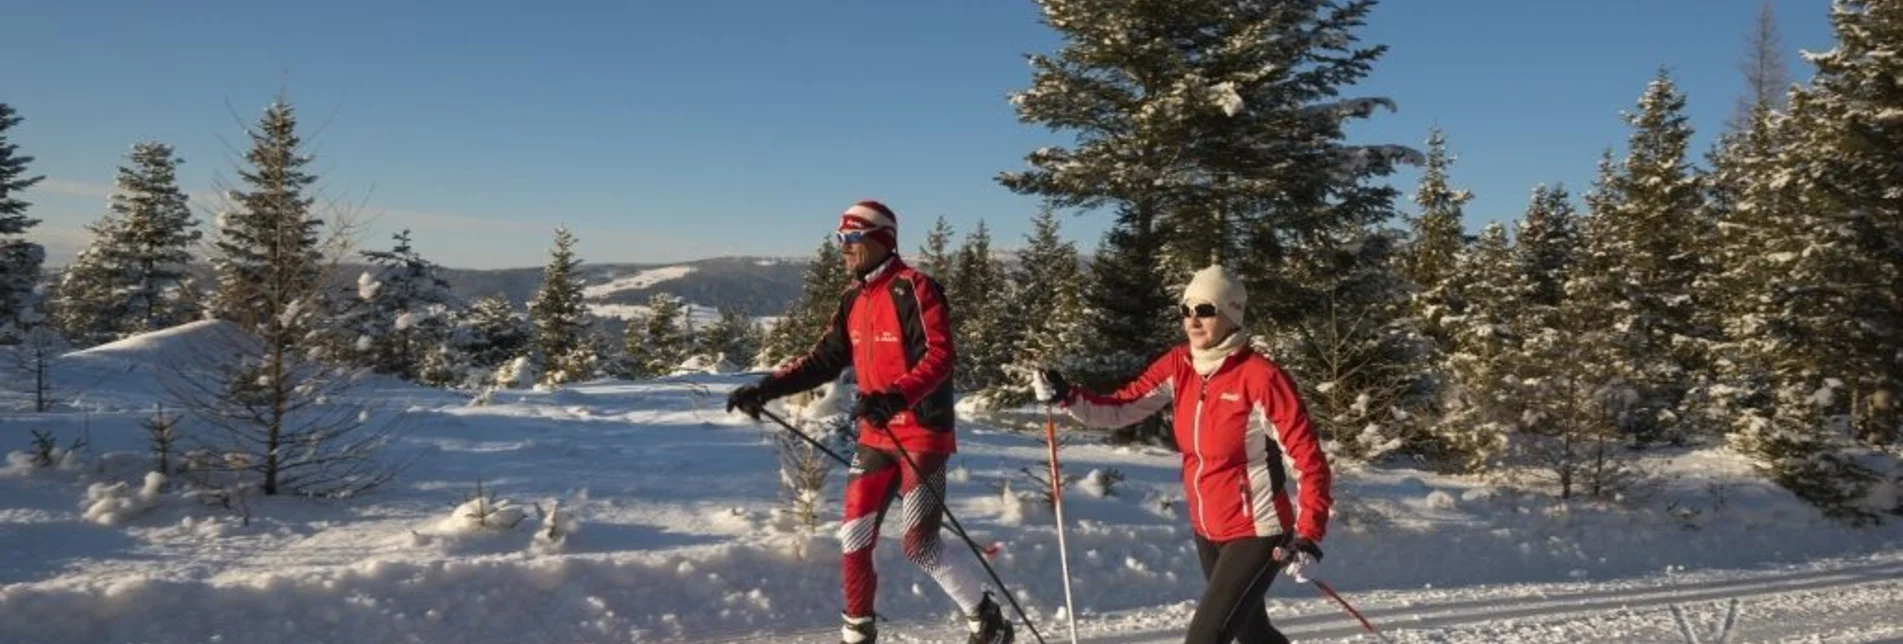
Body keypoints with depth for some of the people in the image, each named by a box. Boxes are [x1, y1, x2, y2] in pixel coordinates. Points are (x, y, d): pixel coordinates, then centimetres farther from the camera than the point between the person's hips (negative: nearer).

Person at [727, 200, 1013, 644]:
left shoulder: (912, 288, -12)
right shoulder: (854, 299, 12)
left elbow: (940, 356, -21)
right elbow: (825, 359, 13)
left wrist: (897, 396, -36)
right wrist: (766, 388, 3)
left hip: (922, 435, -7)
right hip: (875, 437, 7)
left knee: (919, 546, -8)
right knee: (853, 539, 6)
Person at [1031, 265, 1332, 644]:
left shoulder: (1260, 376, -21)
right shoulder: (1179, 366, -3)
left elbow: (1308, 459, -18)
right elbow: (1120, 409, -5)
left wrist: (1308, 536, -24)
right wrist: (1065, 398, -22)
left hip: (1256, 533, -7)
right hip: (1207, 530, 7)